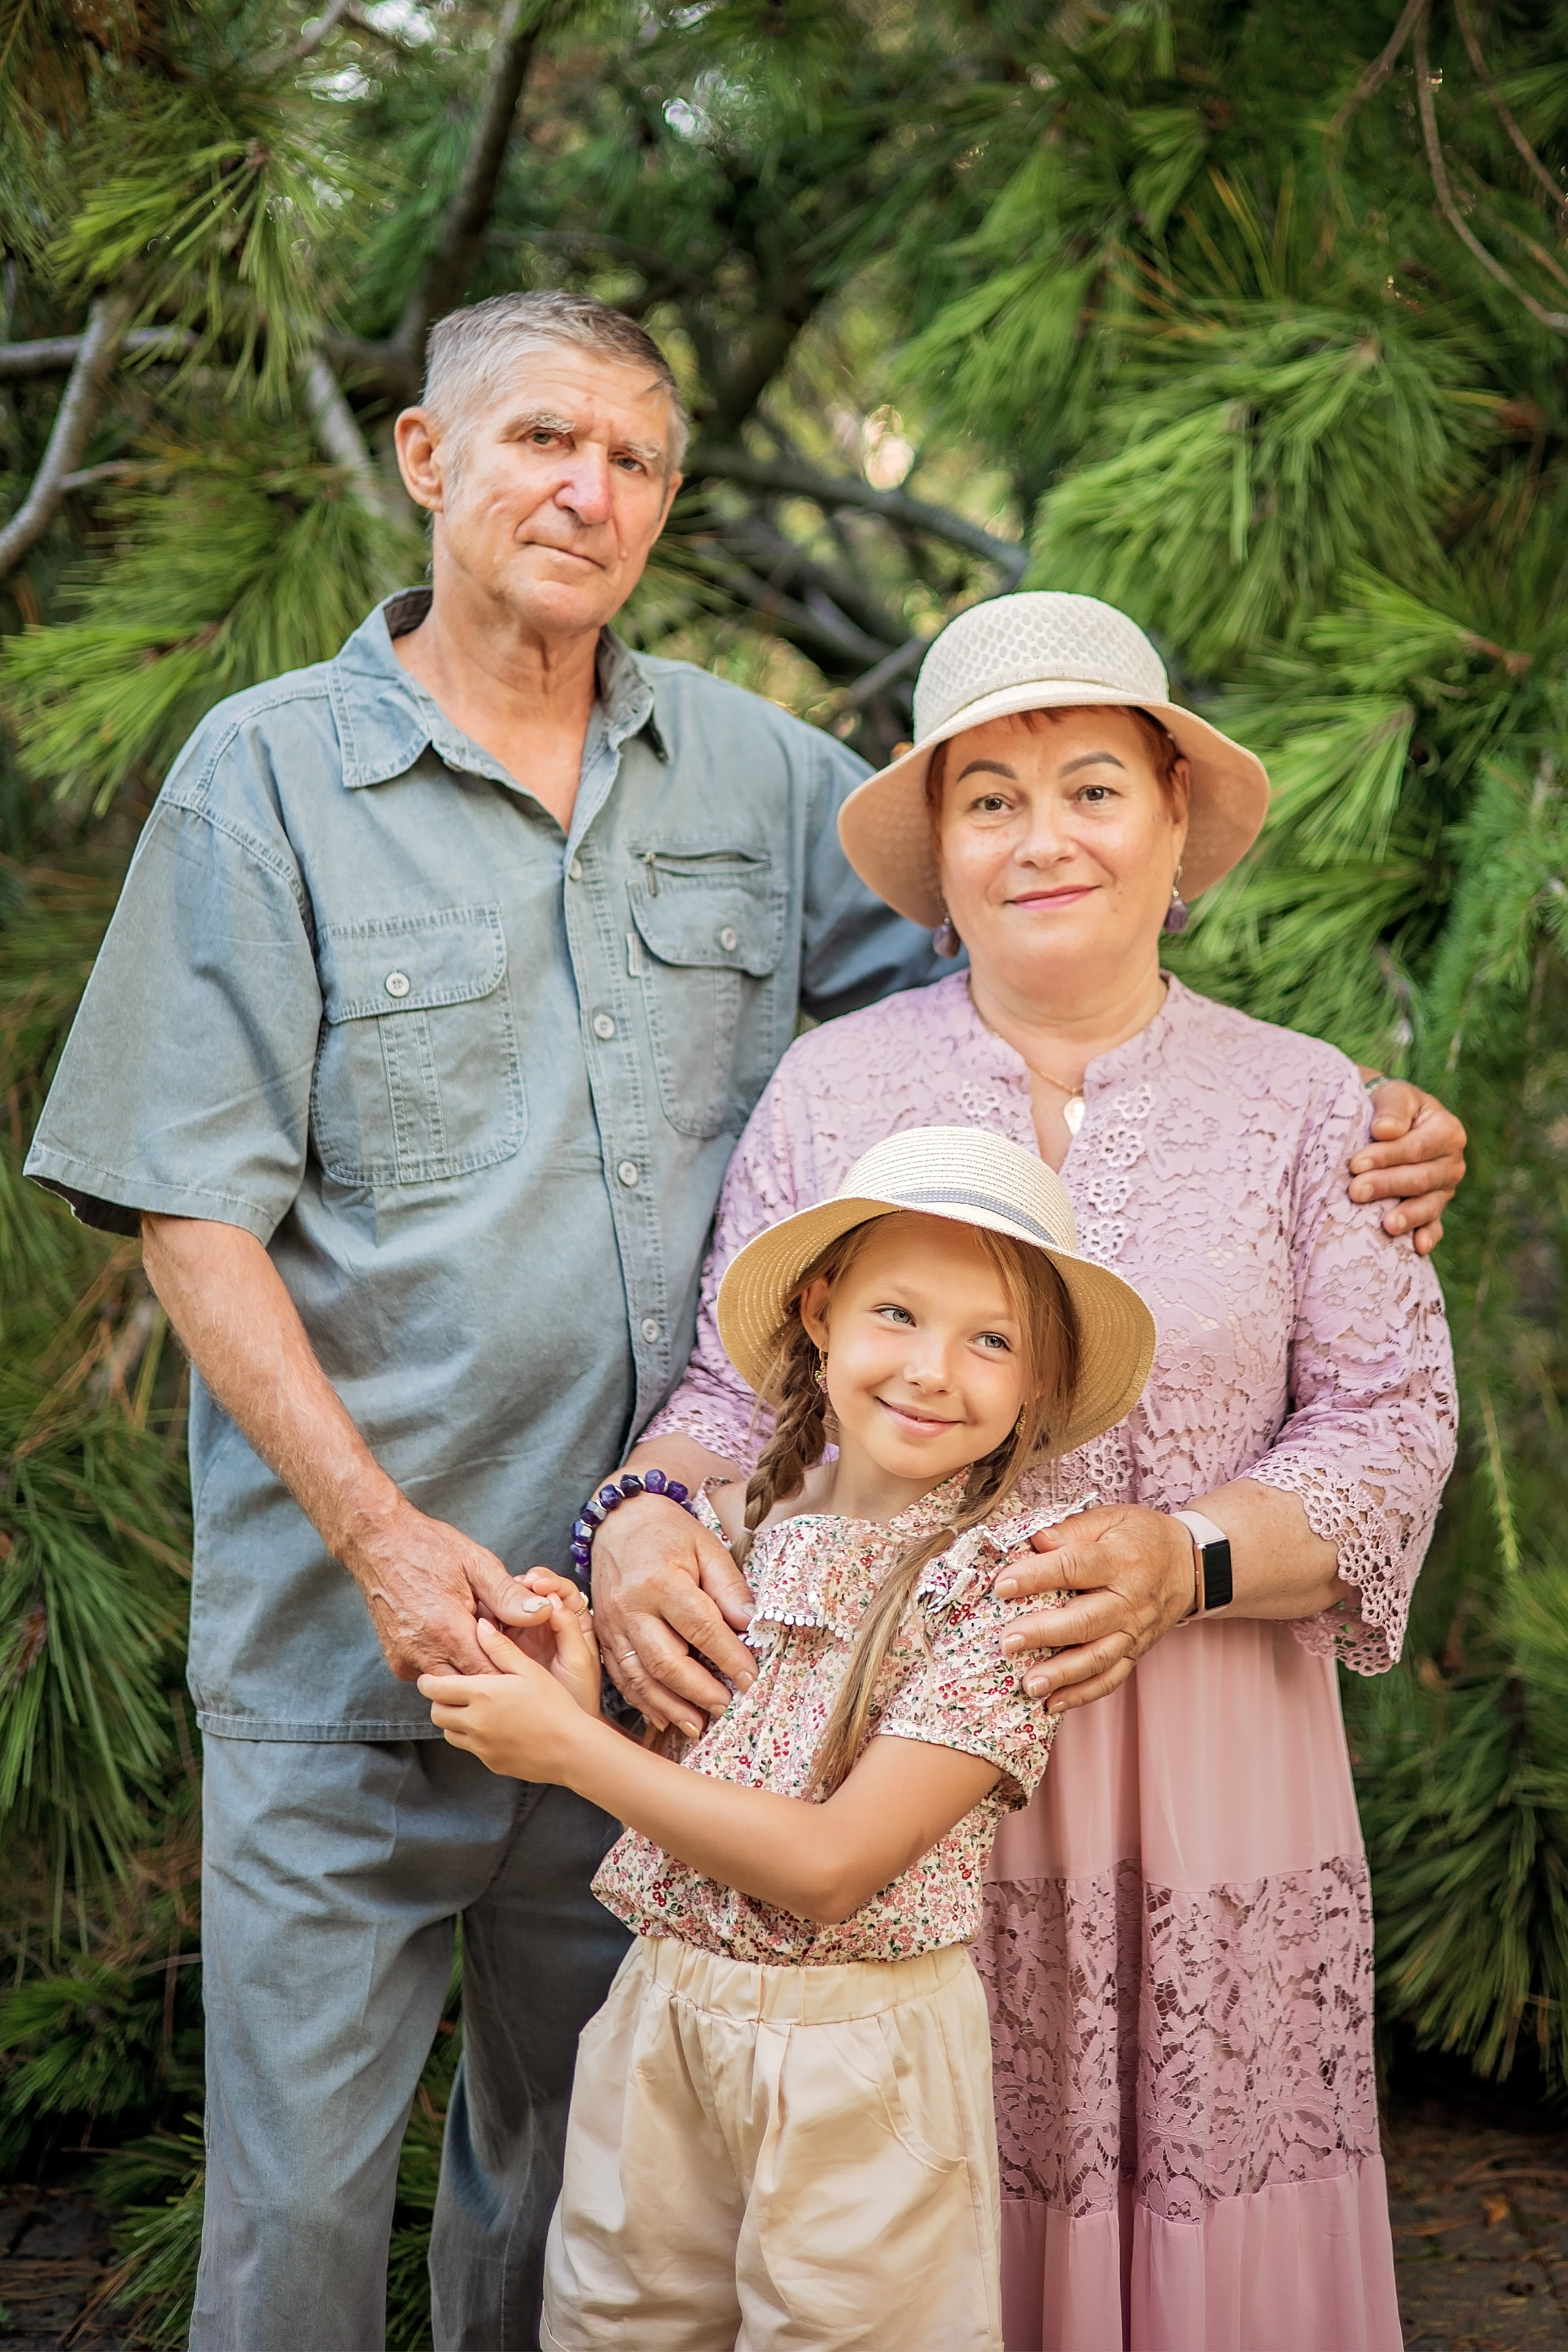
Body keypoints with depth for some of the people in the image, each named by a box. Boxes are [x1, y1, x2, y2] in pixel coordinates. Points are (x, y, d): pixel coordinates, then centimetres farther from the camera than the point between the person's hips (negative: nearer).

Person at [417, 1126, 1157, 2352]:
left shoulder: (1013, 1571, -14)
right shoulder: (737, 1523, 2)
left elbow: (831, 1864, -19)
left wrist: (573, 1749, -15)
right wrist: (580, 1701, -12)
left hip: (860, 2060, -5)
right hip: (659, 2023, 5)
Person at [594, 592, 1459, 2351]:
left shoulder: (1302, 1105, 4)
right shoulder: (833, 1087, 5)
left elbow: (1390, 1426, 0)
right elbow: (736, 1387, 7)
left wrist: (1185, 1559, -16)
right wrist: (642, 1518, -14)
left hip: (1200, 1781, 0)